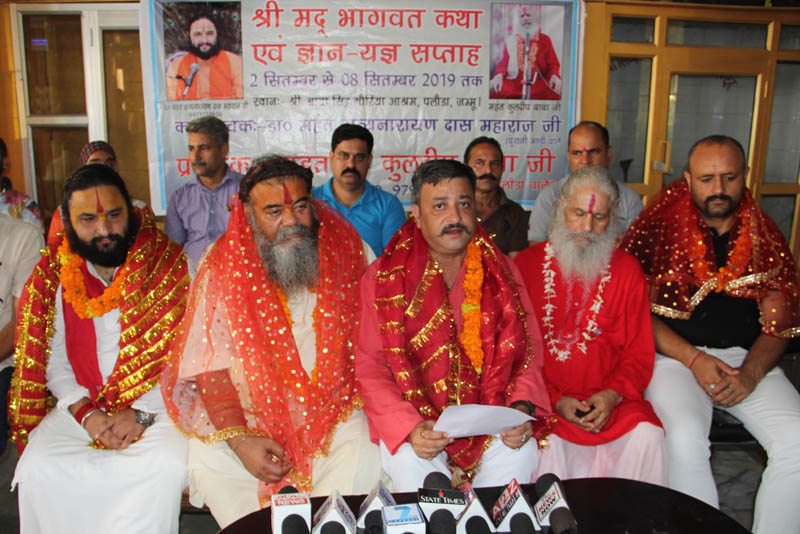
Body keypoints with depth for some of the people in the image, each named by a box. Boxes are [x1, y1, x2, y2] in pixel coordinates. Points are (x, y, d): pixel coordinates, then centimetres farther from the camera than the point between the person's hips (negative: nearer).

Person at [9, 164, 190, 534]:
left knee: (165, 464, -28)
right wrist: (85, 414, -10)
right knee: (37, 468, -20)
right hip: (80, 405, 3)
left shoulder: (169, 268, -4)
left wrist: (142, 413, -15)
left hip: (157, 405, -3)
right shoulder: (53, 277, 6)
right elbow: (54, 361, 6)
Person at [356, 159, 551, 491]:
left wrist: (522, 408, -11)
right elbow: (371, 367, -6)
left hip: (490, 412, 2)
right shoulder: (383, 278, -3)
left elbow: (529, 349, 8)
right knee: (408, 461, -30)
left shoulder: (502, 271, 6)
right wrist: (409, 427, -21)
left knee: (521, 451, -24)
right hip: (415, 413, -2)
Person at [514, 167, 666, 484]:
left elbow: (640, 353, 8)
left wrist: (612, 395, -11)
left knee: (647, 437, -23)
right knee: (548, 443, -29)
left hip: (610, 398, 2)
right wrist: (555, 400, -10)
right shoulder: (526, 264, 4)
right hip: (545, 400, -1)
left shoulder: (627, 270, 9)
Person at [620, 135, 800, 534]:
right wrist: (695, 360, -12)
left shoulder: (766, 238, 11)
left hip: (748, 360, 3)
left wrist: (750, 374, -9)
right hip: (676, 356, -3)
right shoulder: (663, 227, 1)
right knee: (686, 439, -29)